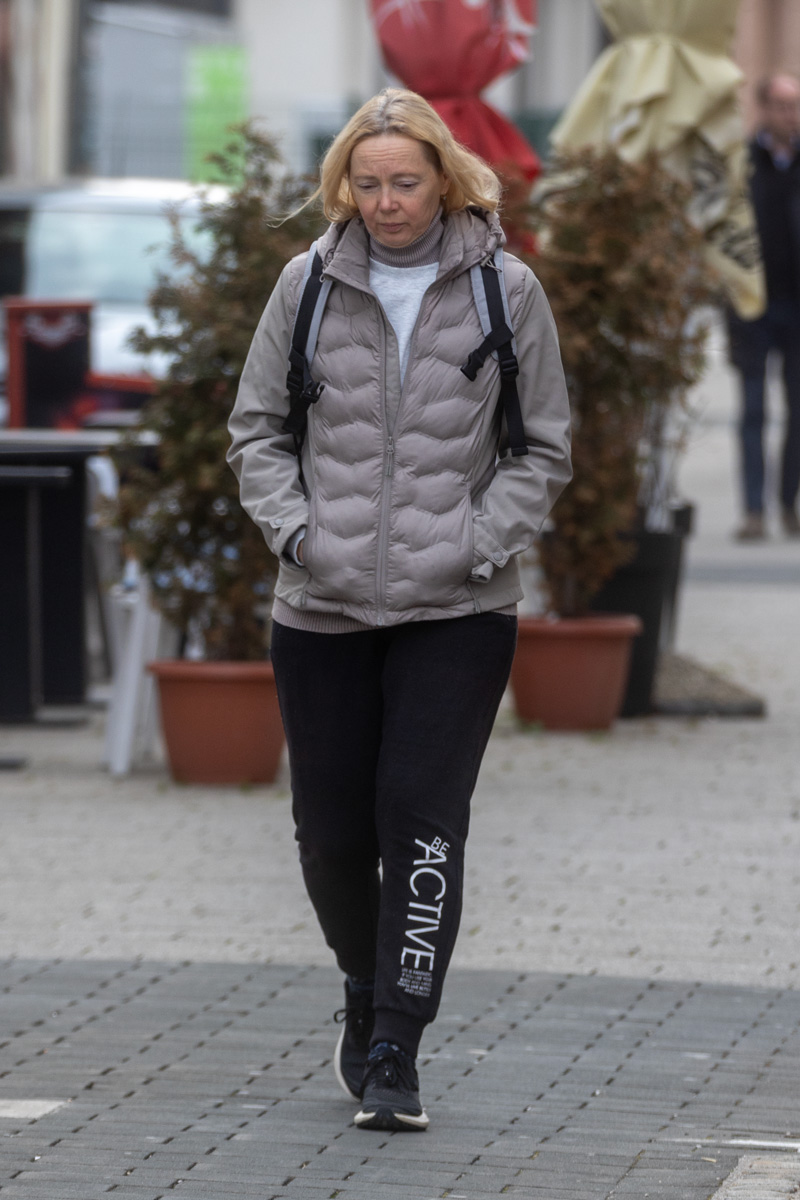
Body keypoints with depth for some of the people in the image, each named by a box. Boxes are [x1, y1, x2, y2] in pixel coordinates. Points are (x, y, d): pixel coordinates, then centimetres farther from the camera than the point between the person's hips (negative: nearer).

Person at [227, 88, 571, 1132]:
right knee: (331, 830, 6)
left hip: (457, 611, -2)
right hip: (323, 606, 2)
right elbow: (257, 429, 11)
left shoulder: (506, 292, 1)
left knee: (422, 814, -13)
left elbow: (543, 450, 6)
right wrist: (296, 529, -3)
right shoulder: (308, 287, 4)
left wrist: (478, 543, -6)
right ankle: (367, 988, 33)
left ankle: (396, 1051, -11)